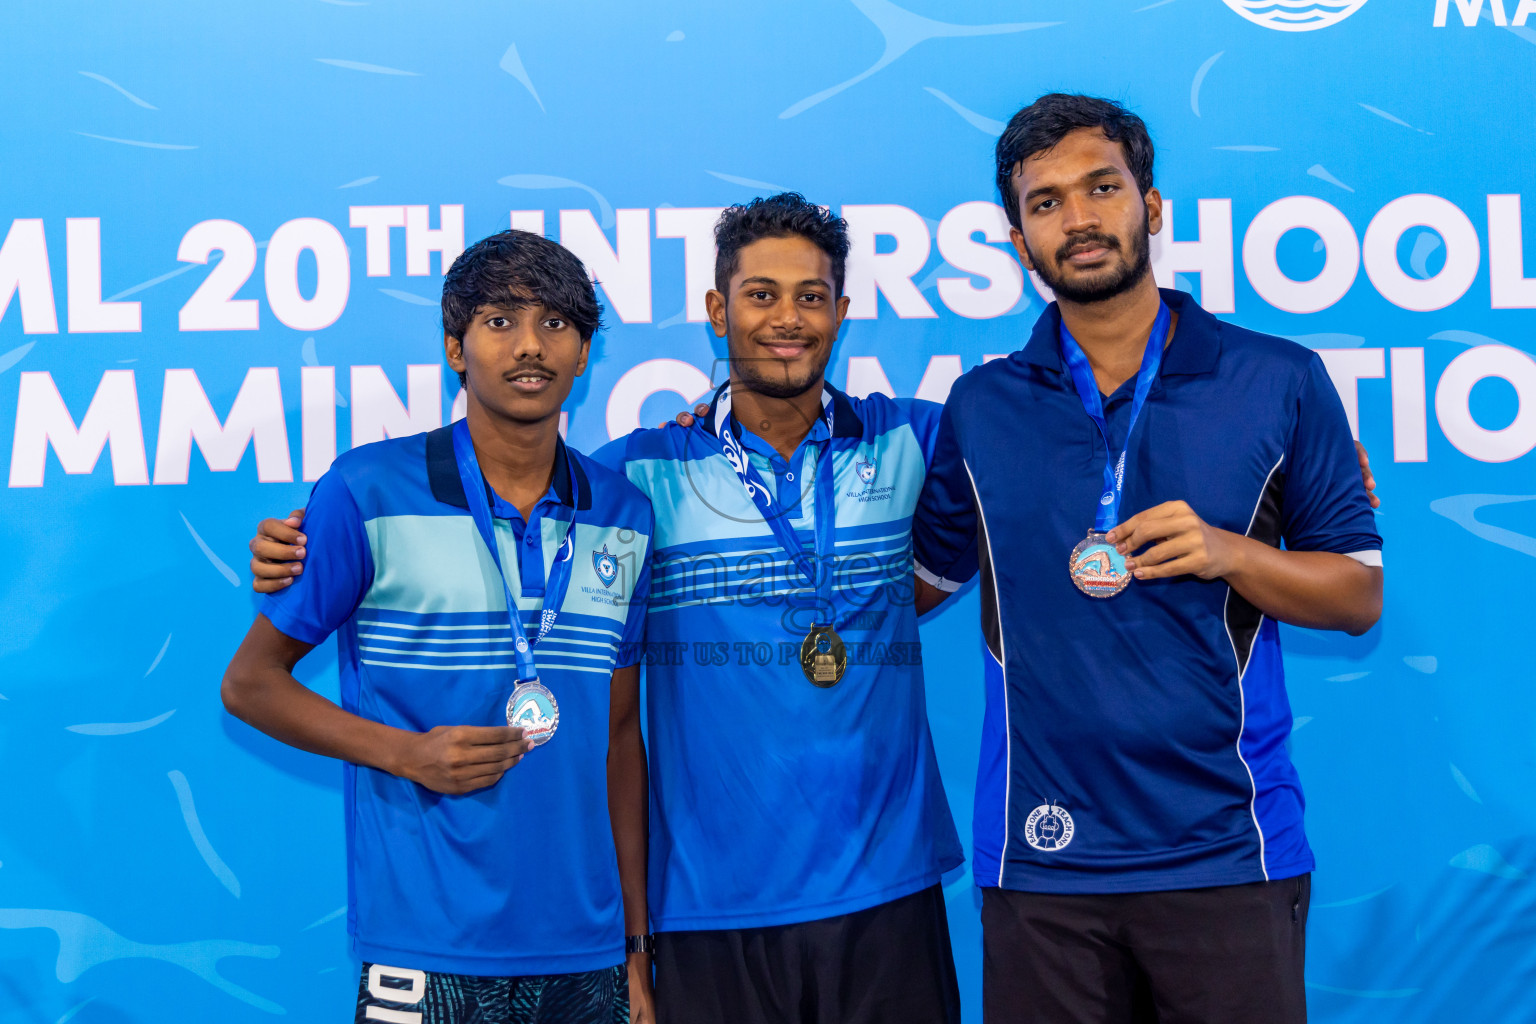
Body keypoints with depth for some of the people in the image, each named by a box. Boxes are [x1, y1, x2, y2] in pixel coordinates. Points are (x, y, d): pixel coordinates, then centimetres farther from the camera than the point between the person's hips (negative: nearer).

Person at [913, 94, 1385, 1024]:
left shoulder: (1281, 381, 1)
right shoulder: (981, 408, 5)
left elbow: (1361, 594, 4)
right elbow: (926, 576, 16)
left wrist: (1226, 552, -14)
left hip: (1229, 852, -1)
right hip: (1042, 855, 1)